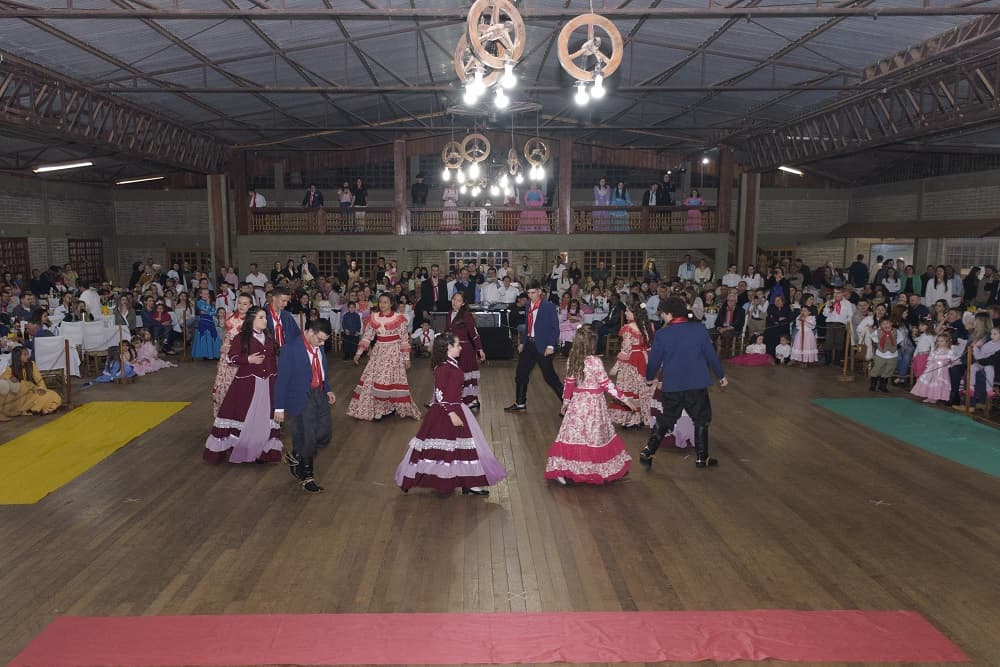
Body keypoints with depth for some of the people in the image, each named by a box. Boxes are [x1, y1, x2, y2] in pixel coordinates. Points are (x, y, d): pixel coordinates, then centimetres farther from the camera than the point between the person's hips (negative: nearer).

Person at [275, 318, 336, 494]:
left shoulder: (319, 348, 5)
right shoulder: (291, 350, -16)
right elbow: (281, 380, -14)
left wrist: (327, 390, 8)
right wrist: (280, 407, -13)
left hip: (319, 396, 7)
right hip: (301, 399, -7)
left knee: (325, 433, 8)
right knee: (306, 439, 2)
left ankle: (295, 458, 31)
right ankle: (305, 477, 23)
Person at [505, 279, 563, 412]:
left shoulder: (549, 306, -11)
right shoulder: (529, 305, 10)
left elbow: (555, 328, -12)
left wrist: (551, 346, -18)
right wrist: (522, 342, 16)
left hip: (543, 346, -7)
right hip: (529, 344, 7)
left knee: (549, 375, -3)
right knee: (520, 374, 11)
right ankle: (520, 404, 25)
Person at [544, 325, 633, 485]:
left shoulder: (572, 360, -1)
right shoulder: (595, 361, -16)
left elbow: (569, 384, 6)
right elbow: (606, 385, -14)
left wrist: (565, 403, 18)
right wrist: (625, 399, -7)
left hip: (577, 403, 5)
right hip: (594, 404, -5)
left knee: (573, 435, 8)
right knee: (595, 436, 6)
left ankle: (561, 470, 6)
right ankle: (602, 471, 19)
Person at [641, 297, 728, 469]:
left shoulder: (662, 334, -8)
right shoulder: (699, 329, -6)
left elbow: (654, 361, -2)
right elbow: (711, 355, -1)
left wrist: (648, 378, 17)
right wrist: (721, 375, 12)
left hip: (672, 386, 1)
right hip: (697, 384, -1)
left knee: (665, 420, 16)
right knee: (701, 420, 14)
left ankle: (648, 452, 13)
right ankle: (701, 458, 18)